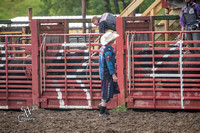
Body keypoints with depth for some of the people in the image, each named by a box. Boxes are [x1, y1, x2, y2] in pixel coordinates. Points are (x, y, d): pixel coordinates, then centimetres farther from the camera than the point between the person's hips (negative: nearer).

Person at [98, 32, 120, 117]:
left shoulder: (103, 48, 10)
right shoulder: (108, 50, -20)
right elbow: (109, 63, -23)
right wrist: (113, 74, -21)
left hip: (103, 71, 10)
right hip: (107, 73, -10)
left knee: (114, 89, 18)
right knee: (106, 93, -4)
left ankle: (102, 104, 22)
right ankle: (102, 112, 0)